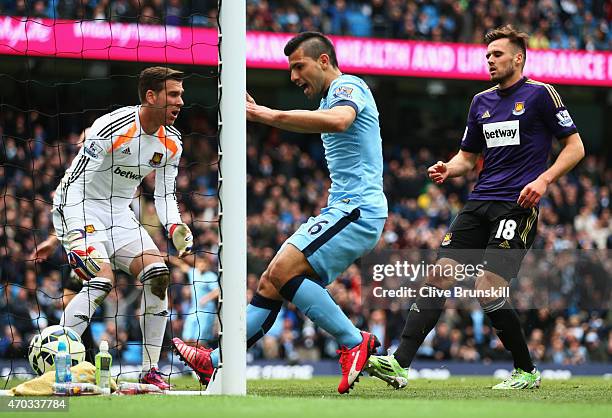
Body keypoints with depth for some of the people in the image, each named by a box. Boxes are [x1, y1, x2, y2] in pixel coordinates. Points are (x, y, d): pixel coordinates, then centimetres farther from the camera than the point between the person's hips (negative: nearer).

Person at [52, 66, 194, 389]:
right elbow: (74, 183, -25)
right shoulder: (112, 127, -24)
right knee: (101, 280, -26)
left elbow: (164, 194, 11)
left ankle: (149, 371, -4)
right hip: (78, 209, -7)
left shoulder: (171, 143, -1)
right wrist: (76, 237, -33)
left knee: (157, 273, -10)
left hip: (119, 213, 7)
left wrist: (175, 227, -9)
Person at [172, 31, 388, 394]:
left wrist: (268, 115, -29)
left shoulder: (347, 86, -8)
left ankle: (354, 342, -16)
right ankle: (215, 363, 5)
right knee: (271, 282, 5)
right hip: (342, 209, 10)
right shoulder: (333, 96, 24)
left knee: (283, 271, -23)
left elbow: (338, 120, -32)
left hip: (357, 208, -10)